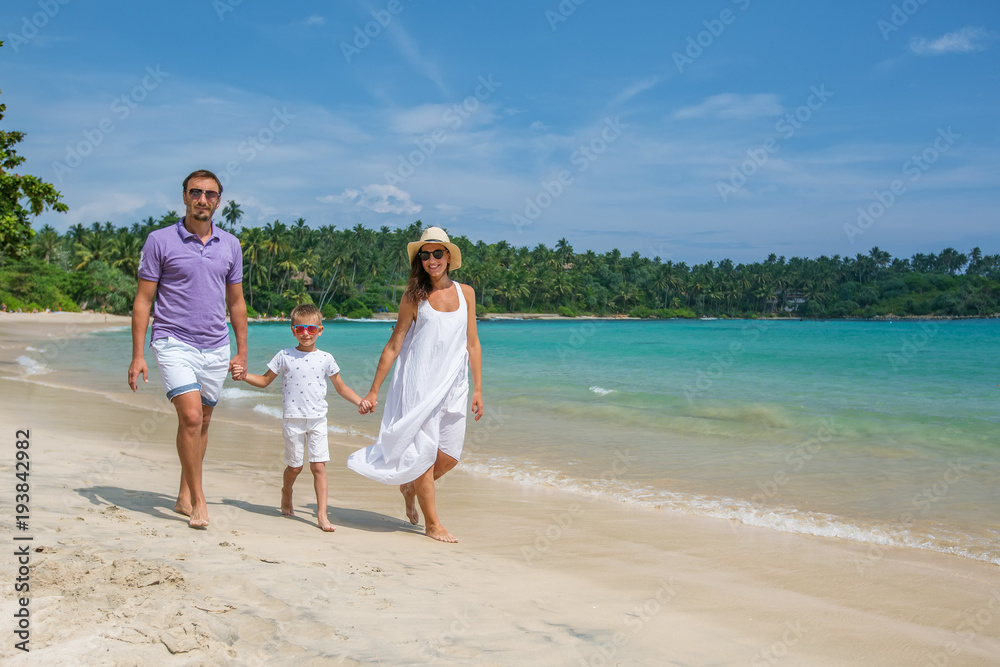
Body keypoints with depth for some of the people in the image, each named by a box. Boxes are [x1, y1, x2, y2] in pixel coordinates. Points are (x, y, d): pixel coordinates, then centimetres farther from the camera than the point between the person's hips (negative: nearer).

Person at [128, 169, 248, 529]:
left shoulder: (230, 245, 8)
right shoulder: (160, 241, -3)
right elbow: (143, 300, -2)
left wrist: (242, 351, 13)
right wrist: (137, 355, -7)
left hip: (216, 347, 4)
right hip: (174, 342, -4)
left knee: (201, 423, 10)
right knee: (190, 417, -17)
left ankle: (184, 496, 24)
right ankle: (198, 500, -6)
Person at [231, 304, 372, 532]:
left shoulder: (325, 359, 5)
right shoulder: (285, 356, 2)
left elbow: (341, 387, 14)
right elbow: (265, 380, 12)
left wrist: (360, 402, 2)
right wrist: (245, 375, -4)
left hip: (318, 419, 1)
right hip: (293, 419, 0)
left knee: (319, 466, -6)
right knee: (295, 466, 7)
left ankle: (322, 515, -4)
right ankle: (286, 496, 38)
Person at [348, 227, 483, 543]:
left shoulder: (465, 293, 6)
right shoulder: (414, 297, -2)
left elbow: (472, 344, 9)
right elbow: (394, 345, 1)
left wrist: (477, 389, 7)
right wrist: (374, 390, 1)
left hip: (453, 385, 4)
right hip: (419, 383, -3)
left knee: (450, 456, 5)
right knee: (424, 451, -2)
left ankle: (411, 487, 34)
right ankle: (432, 524, 11)